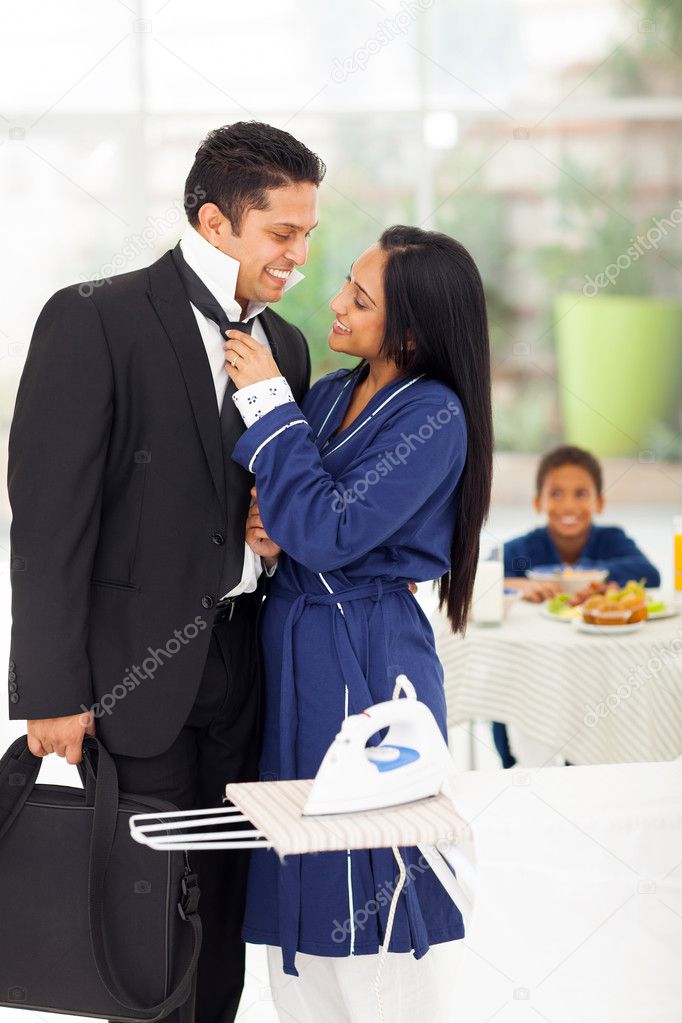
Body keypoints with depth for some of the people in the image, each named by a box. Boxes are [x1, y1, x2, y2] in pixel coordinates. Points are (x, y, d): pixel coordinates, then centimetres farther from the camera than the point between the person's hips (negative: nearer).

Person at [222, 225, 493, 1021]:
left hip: (367, 655, -7)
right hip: (292, 647, 8)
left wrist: (269, 403, -16)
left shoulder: (435, 417, -15)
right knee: (299, 877, 13)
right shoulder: (330, 392, 7)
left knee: (373, 884, 2)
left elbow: (328, 531, -22)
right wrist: (269, 526, -8)